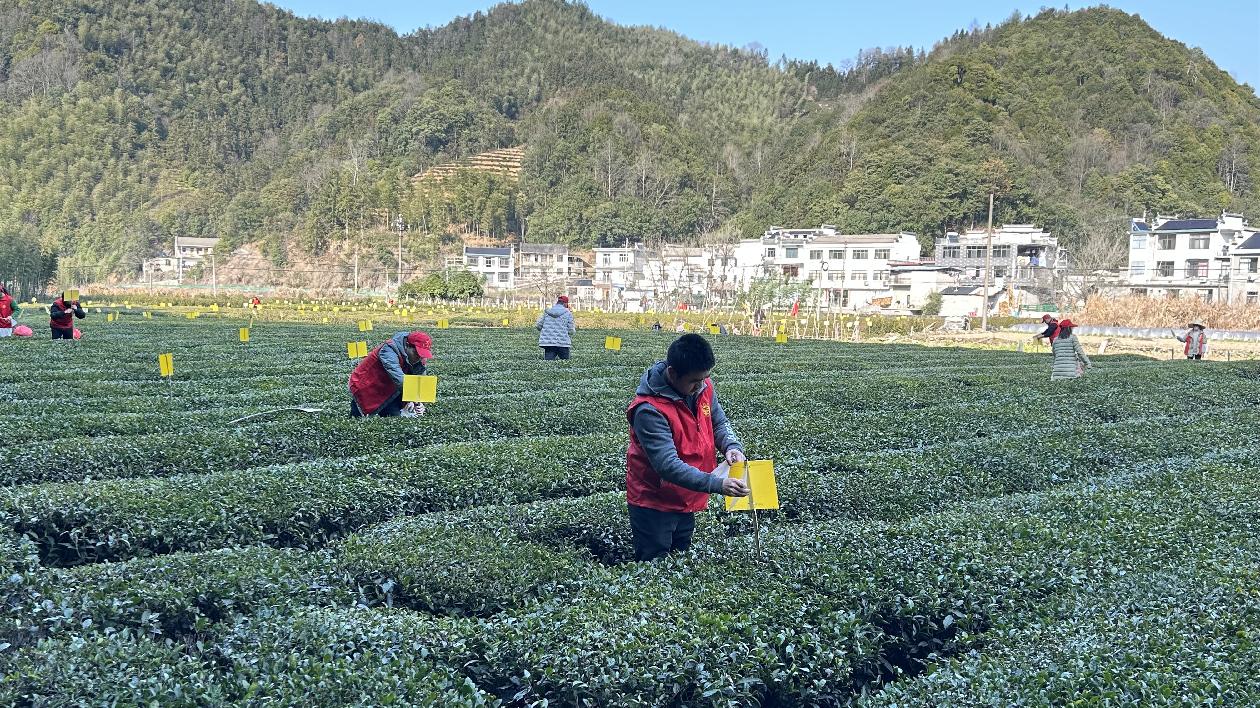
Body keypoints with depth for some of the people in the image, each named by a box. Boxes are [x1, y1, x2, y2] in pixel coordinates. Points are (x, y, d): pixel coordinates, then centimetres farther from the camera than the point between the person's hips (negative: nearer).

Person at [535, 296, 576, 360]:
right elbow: (571, 331, 2)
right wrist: (574, 329, 26)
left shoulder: (547, 312, 7)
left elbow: (538, 326, 9)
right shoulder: (568, 314, 0)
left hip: (548, 342, 2)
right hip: (562, 343, -2)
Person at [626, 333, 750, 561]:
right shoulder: (649, 410, -29)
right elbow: (667, 465, -32)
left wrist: (731, 446, -11)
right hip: (654, 504, -7)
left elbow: (719, 422, 11)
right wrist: (717, 485, -39)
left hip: (687, 500, 7)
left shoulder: (703, 387, -7)